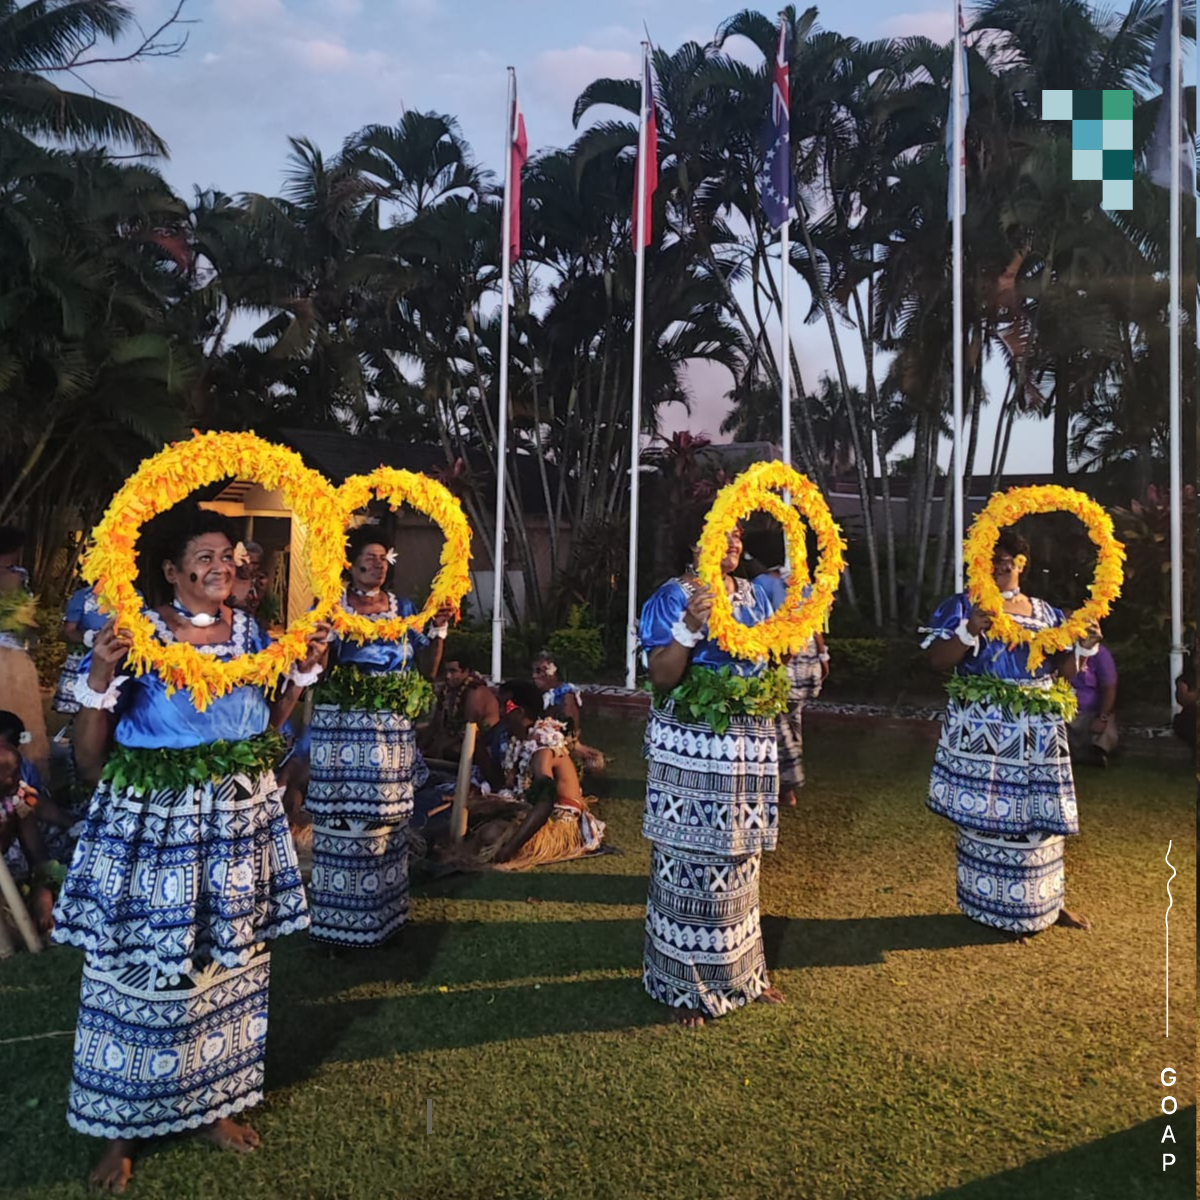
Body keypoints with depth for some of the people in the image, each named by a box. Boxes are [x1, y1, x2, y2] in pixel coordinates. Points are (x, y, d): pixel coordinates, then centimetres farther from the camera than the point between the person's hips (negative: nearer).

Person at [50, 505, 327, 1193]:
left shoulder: (251, 632, 4)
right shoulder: (136, 634, -9)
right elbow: (91, 761, -9)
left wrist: (306, 670, 1)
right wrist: (99, 680, -24)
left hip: (237, 822, 4)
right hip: (152, 824, -4)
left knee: (230, 962, 14)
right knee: (142, 969, 7)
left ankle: (213, 1104, 35)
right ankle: (123, 1127, 30)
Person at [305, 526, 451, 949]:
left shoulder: (403, 608, 10)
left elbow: (426, 669, 7)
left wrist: (438, 629, -6)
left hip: (391, 727, 2)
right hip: (341, 724, -2)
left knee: (386, 817, 5)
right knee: (340, 818, -2)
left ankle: (381, 911, 20)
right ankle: (337, 916, 13)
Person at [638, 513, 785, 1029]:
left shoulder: (755, 595, 11)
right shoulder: (672, 597, -7)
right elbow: (661, 677, -16)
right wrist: (690, 627, -29)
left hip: (748, 743, 6)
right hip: (690, 745, -6)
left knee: (739, 858, 16)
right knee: (689, 862, 1)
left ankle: (740, 971, 32)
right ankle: (684, 984, 17)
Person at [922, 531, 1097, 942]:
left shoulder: (1047, 613, 16)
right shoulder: (961, 607, 1)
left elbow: (1061, 673, 14)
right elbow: (937, 660, -10)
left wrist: (1084, 647, -4)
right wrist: (969, 633, -25)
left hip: (1039, 733, 5)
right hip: (983, 731, -4)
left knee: (1040, 817, 11)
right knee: (989, 815, -3)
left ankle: (1045, 902, 28)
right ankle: (999, 909, 12)